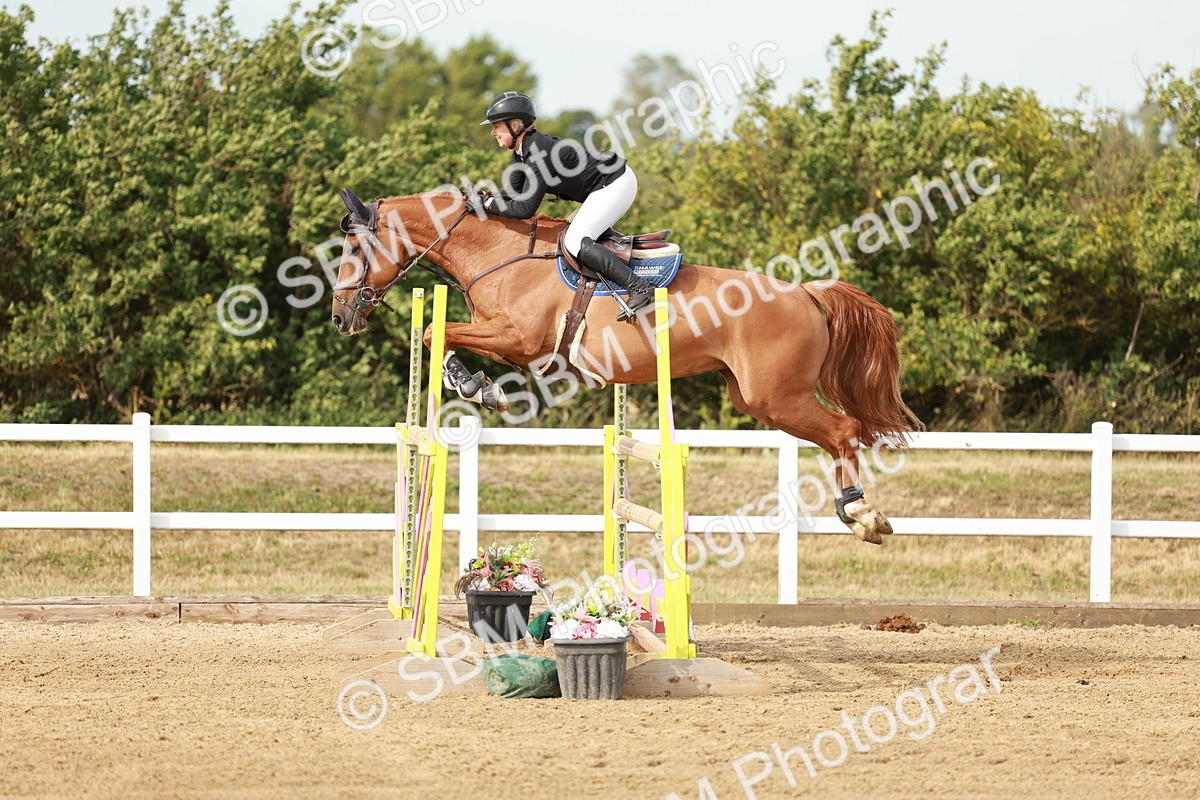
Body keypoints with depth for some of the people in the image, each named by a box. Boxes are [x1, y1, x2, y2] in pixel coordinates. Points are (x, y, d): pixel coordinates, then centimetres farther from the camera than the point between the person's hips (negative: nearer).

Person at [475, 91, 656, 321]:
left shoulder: (539, 154, -25)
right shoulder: (523, 150, 5)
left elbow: (525, 209, -27)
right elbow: (514, 195, 11)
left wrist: (488, 204, -17)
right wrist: (482, 198, -4)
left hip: (615, 185, -11)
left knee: (576, 242, -21)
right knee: (576, 239, 17)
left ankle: (640, 288, -27)